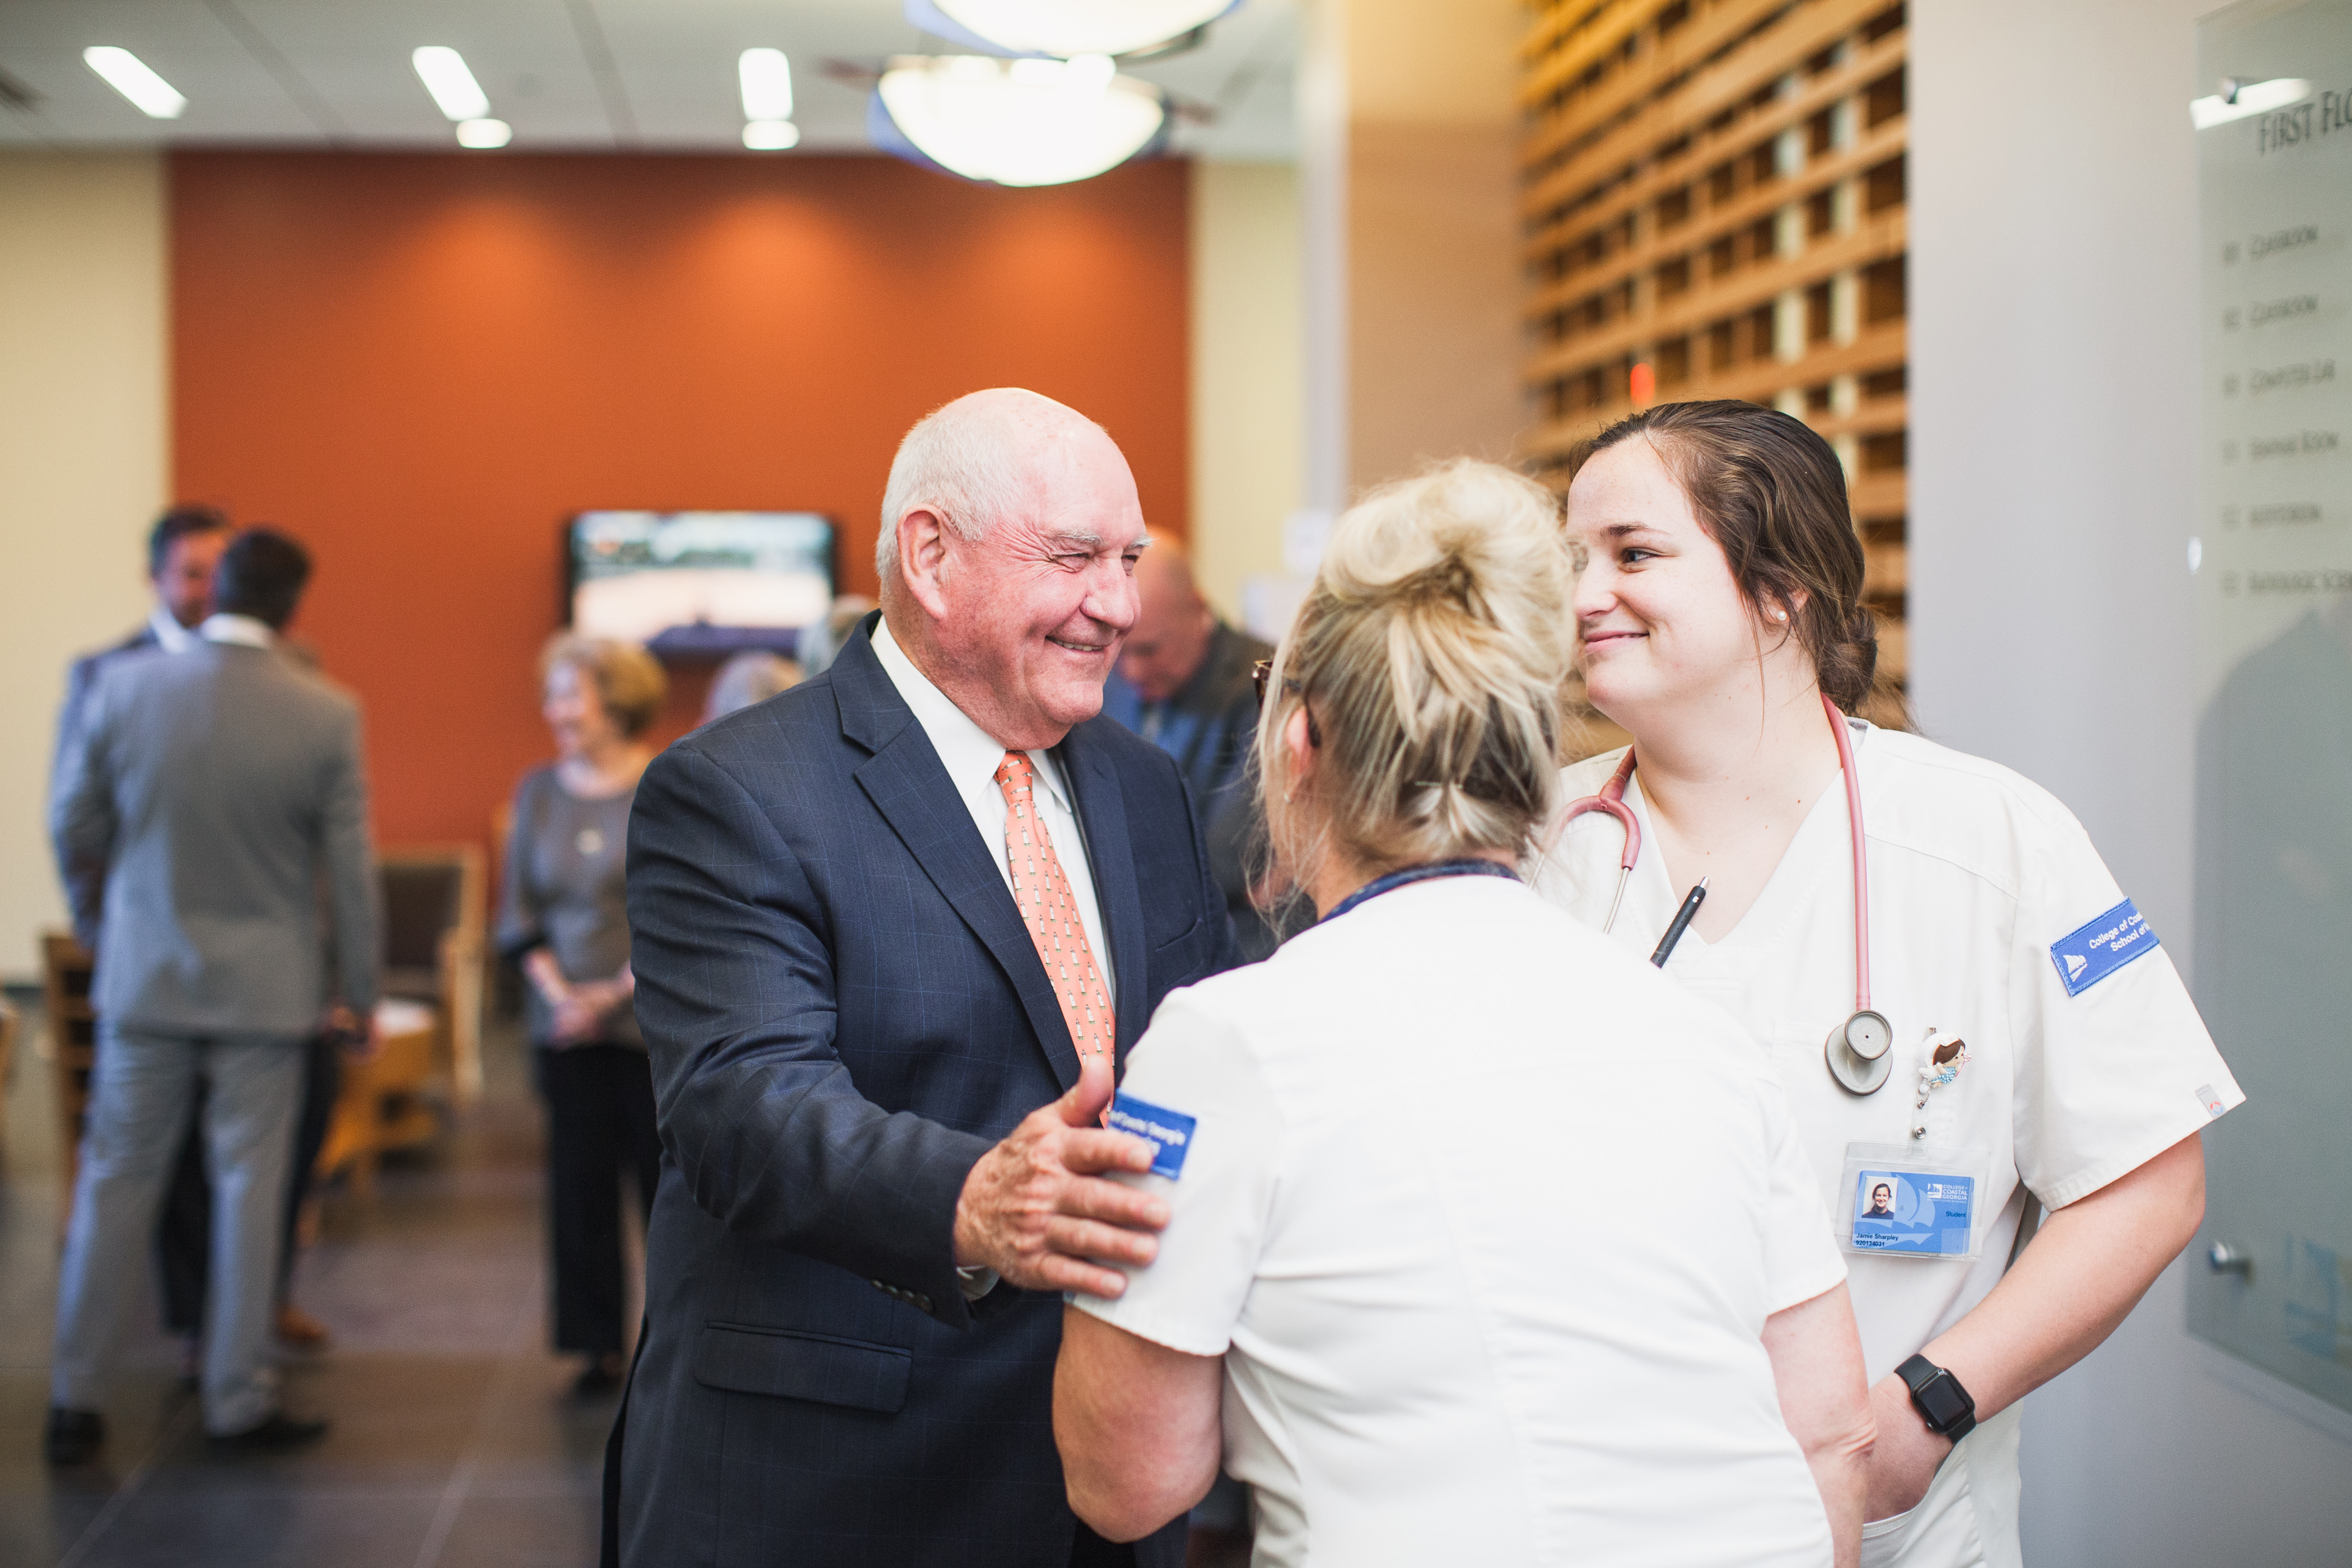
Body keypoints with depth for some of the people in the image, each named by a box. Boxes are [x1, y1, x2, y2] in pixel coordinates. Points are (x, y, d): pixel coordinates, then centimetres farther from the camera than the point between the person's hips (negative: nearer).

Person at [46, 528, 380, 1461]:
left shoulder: (124, 687, -7)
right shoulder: (327, 717, -12)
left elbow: (73, 829, 1)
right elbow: (351, 871, -7)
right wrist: (359, 992, 5)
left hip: (145, 974, 2)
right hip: (264, 987, -2)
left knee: (116, 1181, 10)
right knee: (248, 1187, 7)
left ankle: (75, 1401, 15)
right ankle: (238, 1403, 13)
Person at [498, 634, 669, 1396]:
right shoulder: (539, 790, 8)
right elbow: (518, 911, 9)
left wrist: (617, 991, -12)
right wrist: (559, 992, -4)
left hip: (652, 1018, -3)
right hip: (564, 1020, 4)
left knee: (665, 1172, 0)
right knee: (579, 1176, 4)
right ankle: (600, 1342, 14)